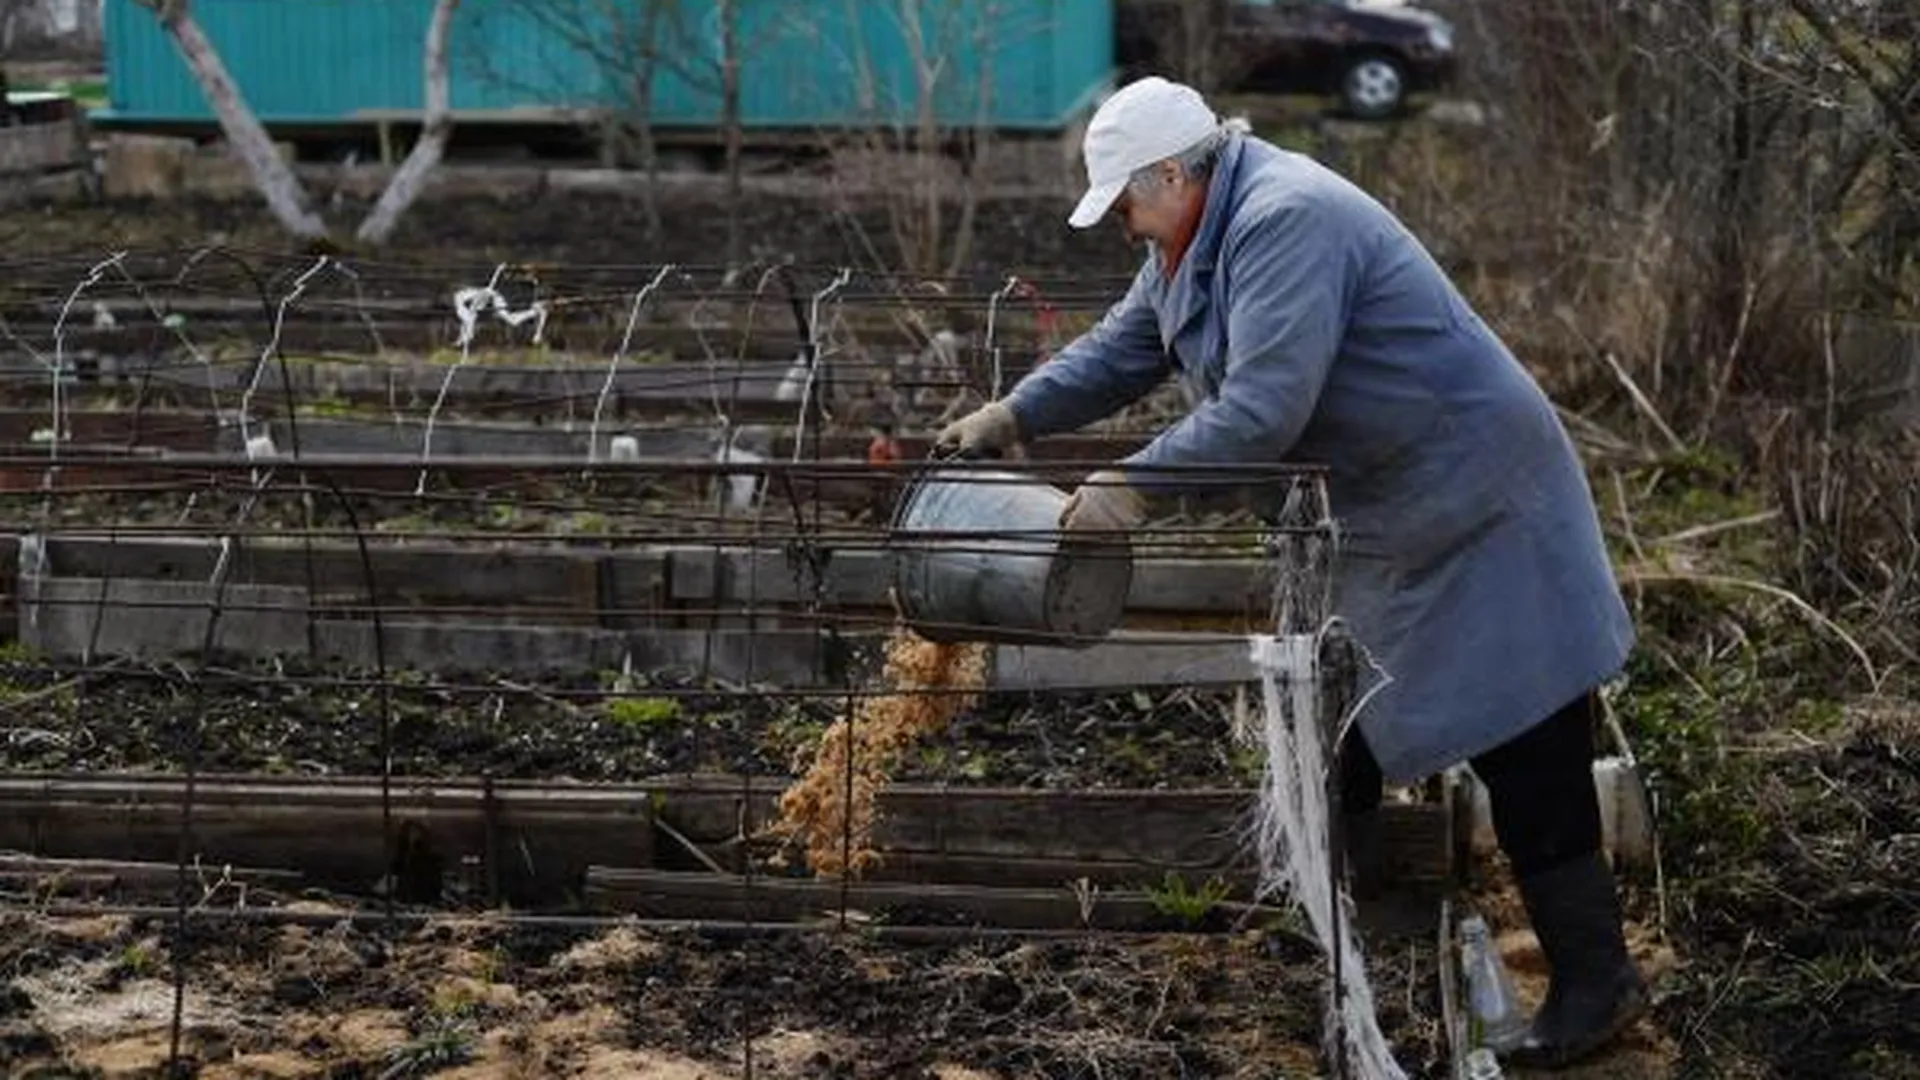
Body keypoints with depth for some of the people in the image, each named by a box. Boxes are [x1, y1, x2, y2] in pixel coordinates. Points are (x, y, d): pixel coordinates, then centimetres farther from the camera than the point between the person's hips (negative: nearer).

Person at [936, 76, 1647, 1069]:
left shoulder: (1285, 223, -26)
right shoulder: (1195, 240, 6)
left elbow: (1262, 409, -33)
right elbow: (1122, 348, 15)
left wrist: (1134, 484, -28)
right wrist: (1014, 415, 4)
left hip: (1477, 511, -11)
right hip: (1373, 520, 11)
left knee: (1526, 758, -6)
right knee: (1333, 737, 19)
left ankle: (1595, 979, 3)